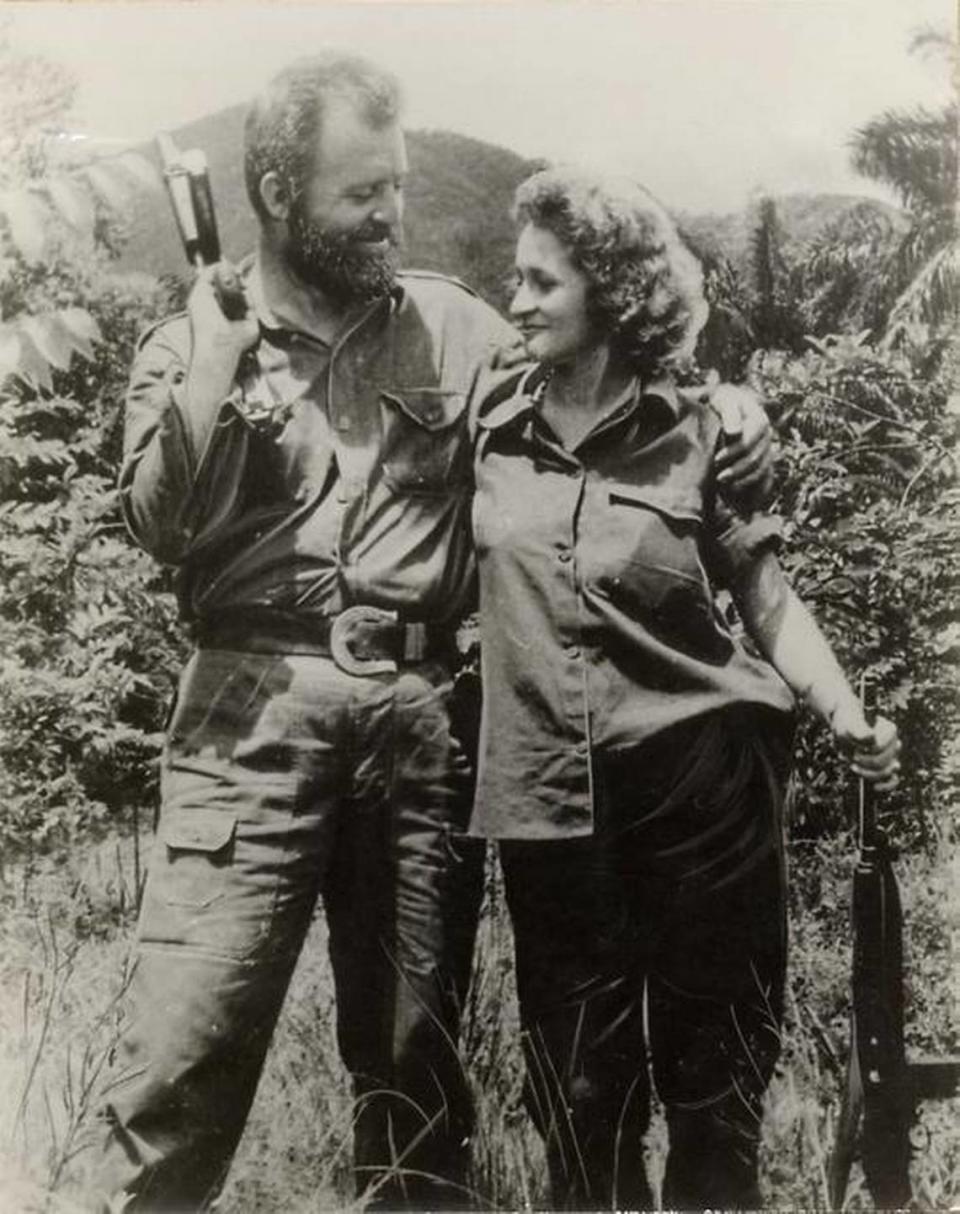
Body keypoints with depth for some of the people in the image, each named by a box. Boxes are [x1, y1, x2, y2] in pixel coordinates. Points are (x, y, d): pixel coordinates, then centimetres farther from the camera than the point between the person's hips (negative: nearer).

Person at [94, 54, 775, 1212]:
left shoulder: (448, 324, 12)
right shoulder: (188, 345, 8)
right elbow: (160, 523, -6)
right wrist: (215, 360, -9)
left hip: (421, 715, 2)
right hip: (256, 706, -1)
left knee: (414, 1047, 11)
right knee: (187, 1031, -7)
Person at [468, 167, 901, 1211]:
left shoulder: (695, 433, -2)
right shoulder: (489, 426, 5)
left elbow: (767, 599, -1)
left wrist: (848, 719, -13)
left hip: (703, 778, -2)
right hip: (549, 795, 2)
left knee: (716, 1076, 11)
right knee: (578, 1093, 12)